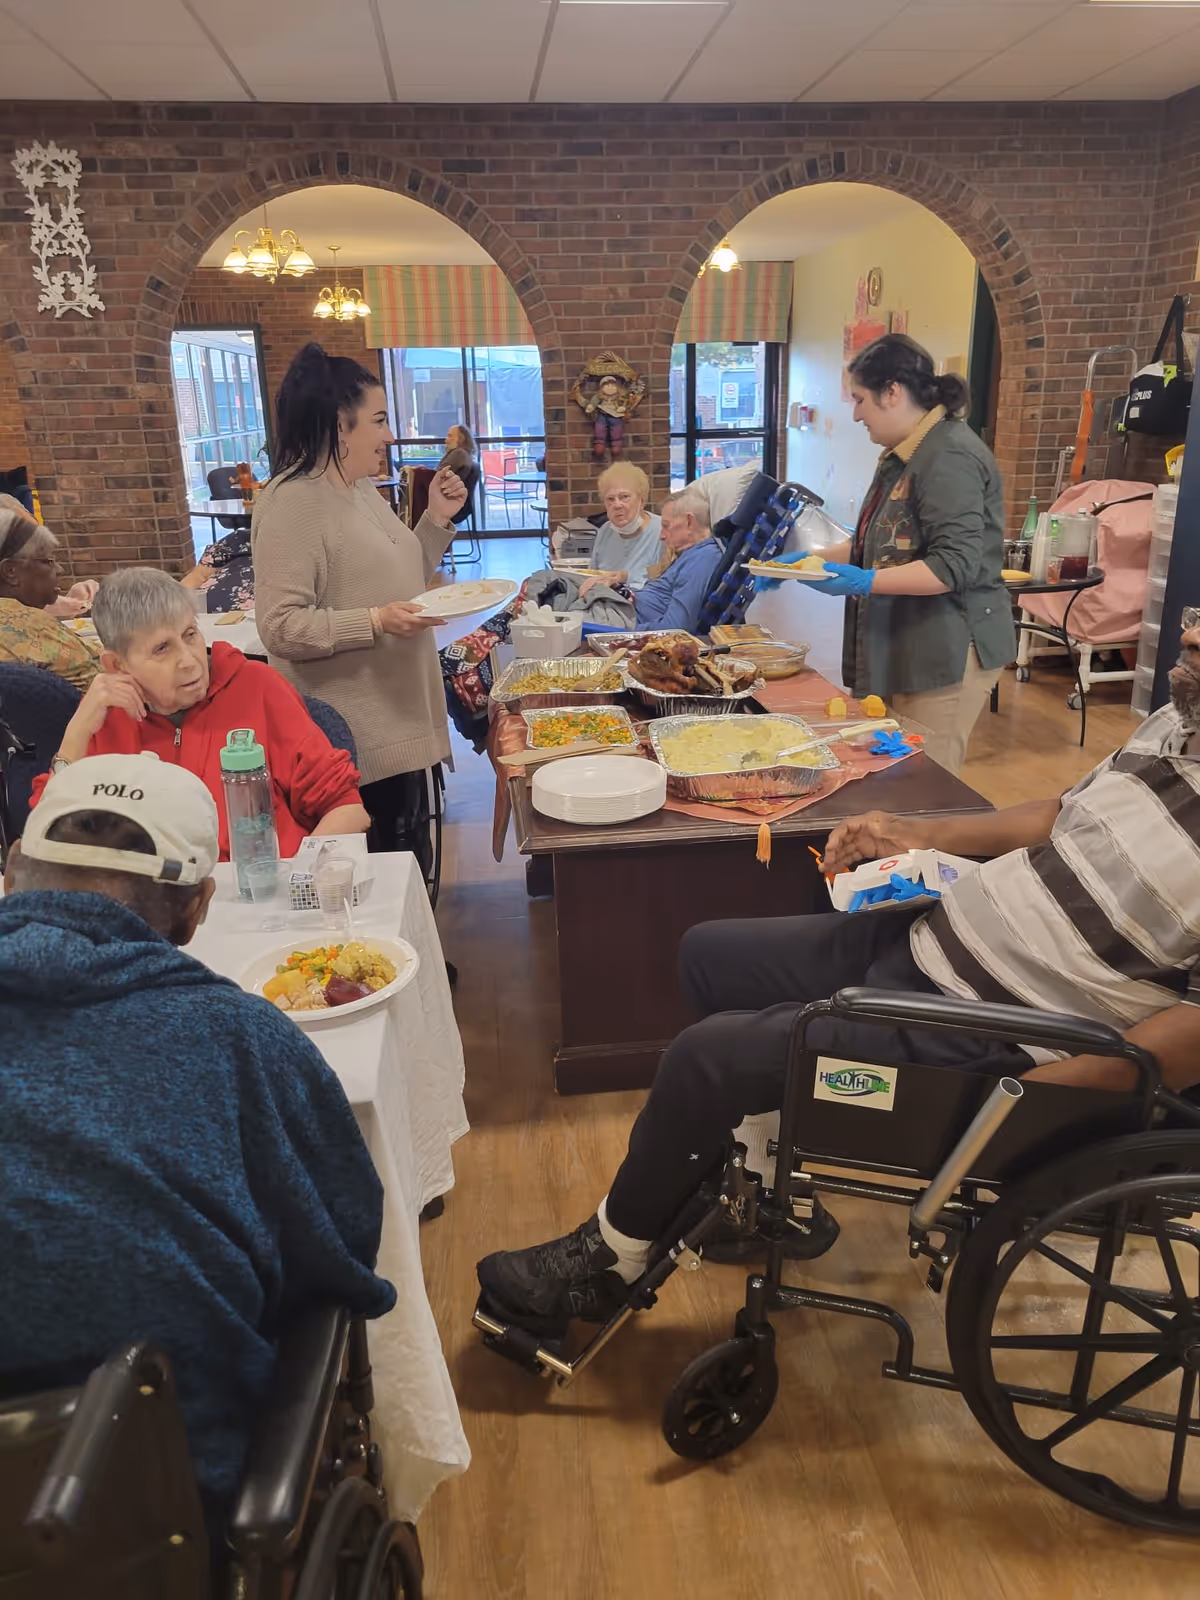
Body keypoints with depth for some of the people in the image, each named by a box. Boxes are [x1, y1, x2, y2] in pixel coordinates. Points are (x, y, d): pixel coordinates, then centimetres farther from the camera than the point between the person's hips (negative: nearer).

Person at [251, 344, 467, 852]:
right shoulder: (291, 503, -16)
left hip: (399, 724, 9)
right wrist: (374, 623, -31)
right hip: (352, 738, -9)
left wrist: (437, 520, 9)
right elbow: (280, 627, -22)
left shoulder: (362, 490, 12)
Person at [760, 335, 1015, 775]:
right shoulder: (905, 455, 17)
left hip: (947, 652, -10)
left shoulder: (950, 457, -16)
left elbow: (956, 565, -23)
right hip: (909, 648, 10)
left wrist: (867, 582, -26)